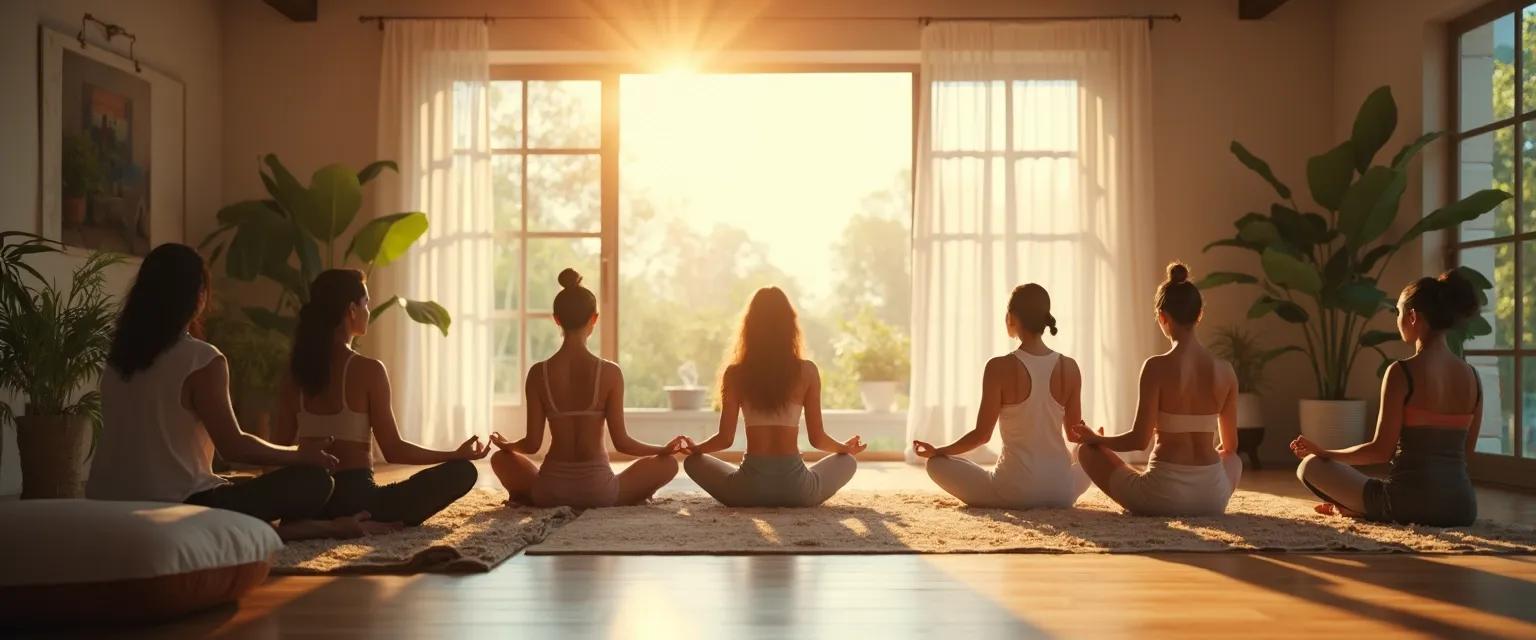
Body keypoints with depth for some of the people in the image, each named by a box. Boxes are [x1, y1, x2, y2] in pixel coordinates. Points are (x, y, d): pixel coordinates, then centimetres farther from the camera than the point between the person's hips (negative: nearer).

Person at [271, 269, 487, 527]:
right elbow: (394, 450, -8)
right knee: (462, 471, 1)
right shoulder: (369, 370, -11)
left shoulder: (295, 372, 4)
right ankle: (368, 523, -12)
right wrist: (457, 454, 2)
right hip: (356, 496, -6)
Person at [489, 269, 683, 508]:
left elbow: (533, 444, -3)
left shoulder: (538, 373, -6)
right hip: (598, 490, -2)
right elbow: (621, 442, -7)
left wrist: (506, 445, 20)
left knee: (500, 458, 31)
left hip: (550, 491, 2)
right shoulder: (610, 373, -10)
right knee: (668, 463, 20)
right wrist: (664, 449, 10)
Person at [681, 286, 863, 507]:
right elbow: (817, 438, 3)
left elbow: (725, 438, 1)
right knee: (847, 461, 29)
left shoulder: (735, 373, 0)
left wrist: (695, 447, 23)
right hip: (796, 488, 0)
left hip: (749, 488, 0)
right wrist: (846, 447, 25)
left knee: (693, 461, 27)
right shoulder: (807, 371, -1)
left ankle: (756, 496, 17)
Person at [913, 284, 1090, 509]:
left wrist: (937, 451, 6)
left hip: (1015, 490, -4)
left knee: (937, 464, 16)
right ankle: (1051, 500, 19)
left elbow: (982, 434, -10)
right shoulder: (1069, 367, -2)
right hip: (1062, 492, 4)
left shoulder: (1000, 367, -13)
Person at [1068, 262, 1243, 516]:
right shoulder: (1225, 371, 1)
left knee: (1087, 451, 18)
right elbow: (1230, 446, 10)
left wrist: (1096, 439, 4)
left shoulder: (1157, 367, -12)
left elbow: (1140, 440, -13)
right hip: (1212, 497, 5)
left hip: (1162, 494, -5)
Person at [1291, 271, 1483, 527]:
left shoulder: (1402, 372, -14)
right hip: (1462, 506, 6)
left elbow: (1382, 450, -12)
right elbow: (1466, 450, 14)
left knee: (1310, 466, 13)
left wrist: (1323, 453, 2)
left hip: (1411, 503, -6)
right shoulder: (1472, 375, 5)